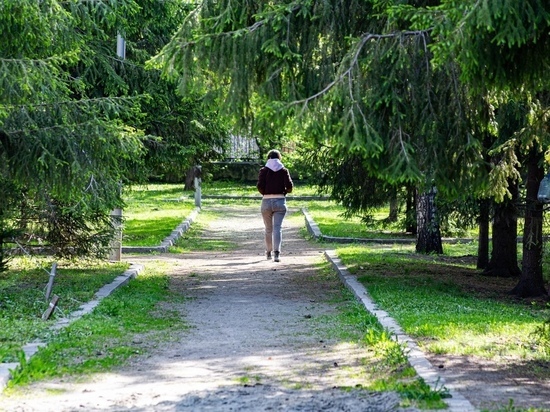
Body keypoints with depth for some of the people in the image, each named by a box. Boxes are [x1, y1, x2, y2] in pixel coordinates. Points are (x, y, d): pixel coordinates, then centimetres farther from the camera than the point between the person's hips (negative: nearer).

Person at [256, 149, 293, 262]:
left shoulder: (264, 170, 0)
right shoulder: (284, 170, 1)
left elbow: (260, 185, -11)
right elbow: (289, 186, -8)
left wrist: (264, 193, 9)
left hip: (266, 201, 1)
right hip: (280, 201, -1)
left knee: (268, 229, 16)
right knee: (277, 228, -5)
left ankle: (268, 252, 26)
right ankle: (277, 252, -23)